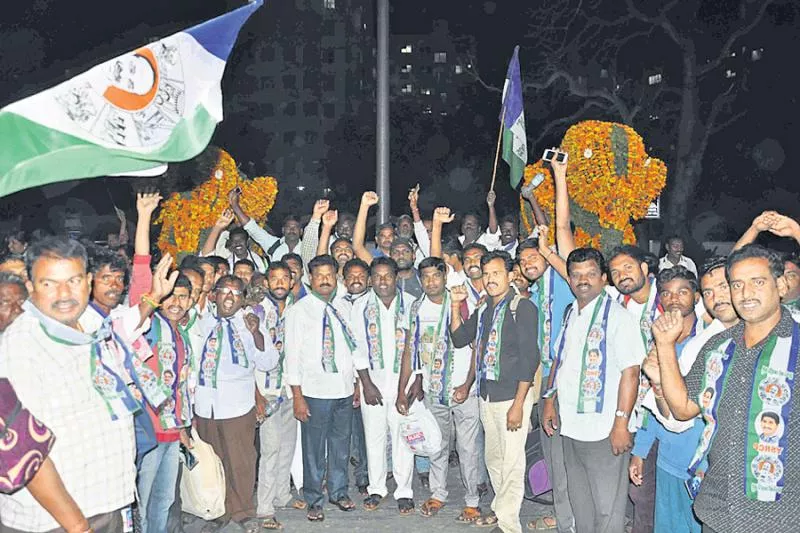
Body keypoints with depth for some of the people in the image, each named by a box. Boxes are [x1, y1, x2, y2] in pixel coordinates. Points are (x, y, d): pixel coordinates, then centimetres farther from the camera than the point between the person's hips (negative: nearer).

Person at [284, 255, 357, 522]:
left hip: (344, 389, 4)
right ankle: (314, 501, 21)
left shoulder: (342, 307, 7)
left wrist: (356, 382, 11)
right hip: (315, 391, -4)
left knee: (341, 444, 15)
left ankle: (339, 492, 33)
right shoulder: (299, 310, -6)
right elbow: (293, 354, -8)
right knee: (314, 448, 4)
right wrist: (297, 396, -11)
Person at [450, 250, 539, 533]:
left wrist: (518, 404, -18)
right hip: (486, 397, 7)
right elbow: (458, 339, 16)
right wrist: (455, 306, 4)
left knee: (511, 462, -1)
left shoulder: (522, 308, -10)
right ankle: (500, 509, 33)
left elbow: (529, 358, -15)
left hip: (512, 397, -7)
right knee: (493, 459, 17)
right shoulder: (483, 310, 12)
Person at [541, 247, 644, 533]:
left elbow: (630, 371, -16)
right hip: (570, 424, 7)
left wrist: (621, 423, -19)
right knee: (579, 500, 18)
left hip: (603, 430, -7)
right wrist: (550, 399, 11)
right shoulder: (570, 314, 12)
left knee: (607, 508, 3)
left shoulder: (616, 315, -11)